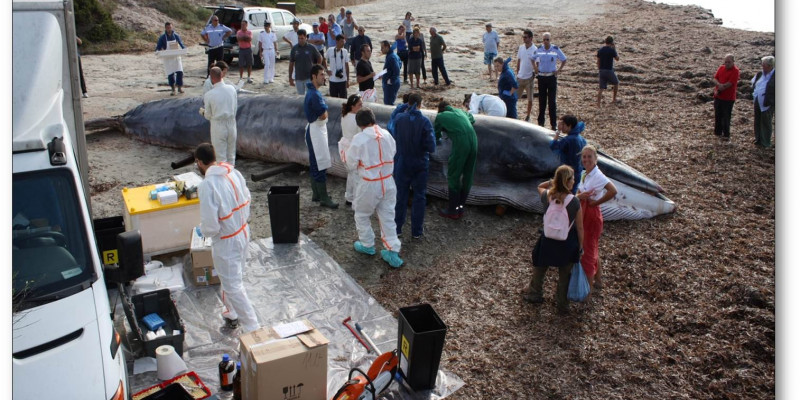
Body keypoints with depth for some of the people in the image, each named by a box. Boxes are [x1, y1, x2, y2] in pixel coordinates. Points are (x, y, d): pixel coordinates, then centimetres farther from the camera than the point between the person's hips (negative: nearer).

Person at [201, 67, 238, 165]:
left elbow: (208, 116, -3)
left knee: (221, 157, 8)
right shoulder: (232, 89, -5)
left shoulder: (208, 95, -14)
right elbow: (235, 109, 4)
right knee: (231, 155, 16)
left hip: (218, 126, -3)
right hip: (231, 123, 3)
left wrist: (202, 112, 18)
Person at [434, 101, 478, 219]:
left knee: (453, 177, 6)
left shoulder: (440, 116, 11)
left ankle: (452, 210, 11)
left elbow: (435, 135, 20)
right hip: (473, 142, 5)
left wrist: (437, 139, 41)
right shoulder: (460, 111, 24)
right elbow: (472, 119, 41)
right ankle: (460, 207, 25)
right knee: (467, 176, 14)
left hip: (460, 144, -5)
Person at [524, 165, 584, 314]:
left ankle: (535, 295, 46)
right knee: (565, 275, 19)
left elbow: (540, 186, 13)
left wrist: (552, 181, -2)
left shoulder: (546, 196, -15)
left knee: (539, 268, 26)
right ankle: (562, 305, 34)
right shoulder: (574, 202, -23)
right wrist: (580, 246, 0)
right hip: (567, 243, -2)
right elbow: (580, 228, -14)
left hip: (547, 241, 2)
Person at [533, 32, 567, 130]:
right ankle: (541, 122, 19)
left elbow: (564, 60, 7)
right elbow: (532, 59, 18)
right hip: (541, 77, 2)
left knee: (552, 101, -2)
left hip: (551, 77, -2)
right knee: (542, 100, 9)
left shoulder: (556, 49, -5)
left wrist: (559, 70, -2)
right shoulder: (539, 49, 0)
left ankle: (553, 124, 2)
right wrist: (535, 68, 6)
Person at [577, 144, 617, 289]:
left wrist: (596, 202, -24)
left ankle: (588, 288, 14)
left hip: (592, 214, -9)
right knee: (592, 249, 21)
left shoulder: (598, 175, -22)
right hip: (583, 214, 9)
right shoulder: (584, 174, 4)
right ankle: (597, 281, 38)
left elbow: (613, 191, -36)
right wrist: (581, 196, -10)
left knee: (588, 251, 1)